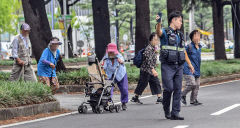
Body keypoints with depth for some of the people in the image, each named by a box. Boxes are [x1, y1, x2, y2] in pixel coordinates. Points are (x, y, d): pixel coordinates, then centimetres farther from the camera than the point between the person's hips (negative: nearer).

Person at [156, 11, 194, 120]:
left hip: (179, 66, 6)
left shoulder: (180, 35, 18)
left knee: (178, 90, 0)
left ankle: (175, 113, 2)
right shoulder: (165, 32, -2)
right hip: (167, 66, -6)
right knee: (169, 88, -10)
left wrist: (190, 64, 26)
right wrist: (158, 23, -50)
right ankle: (166, 109, 13)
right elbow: (158, 32, -27)